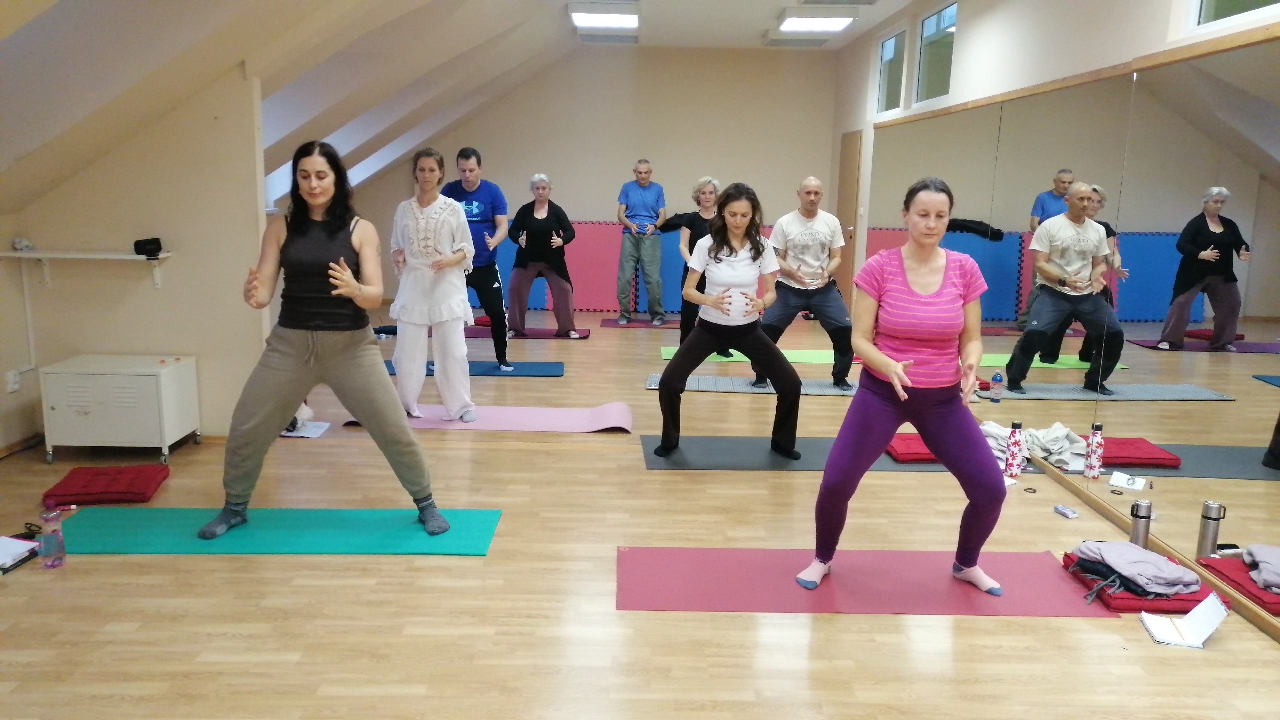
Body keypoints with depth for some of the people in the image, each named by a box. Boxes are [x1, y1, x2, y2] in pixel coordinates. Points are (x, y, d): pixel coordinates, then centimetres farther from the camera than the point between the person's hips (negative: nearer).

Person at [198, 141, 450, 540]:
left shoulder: (360, 229, -4)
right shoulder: (280, 227, 0)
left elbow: (375, 297, -9)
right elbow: (265, 291, -3)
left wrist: (354, 289, -32)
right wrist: (252, 295, -27)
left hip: (351, 345, -2)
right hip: (290, 343, 2)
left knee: (395, 431, -1)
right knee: (245, 430, 7)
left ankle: (425, 504, 21)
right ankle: (234, 508, 32)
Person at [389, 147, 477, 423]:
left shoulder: (453, 208, -1)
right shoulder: (404, 209, 6)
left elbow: (467, 249, 2)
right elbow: (396, 247, 14)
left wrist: (449, 261, -17)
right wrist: (398, 258, -9)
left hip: (447, 286, -2)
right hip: (413, 285, 2)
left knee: (453, 351, -3)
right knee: (407, 350, 4)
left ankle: (461, 405, 11)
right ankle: (405, 403, 22)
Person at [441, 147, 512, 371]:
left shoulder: (493, 191, -6)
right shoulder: (448, 191, -2)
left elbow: (502, 226, -8)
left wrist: (493, 242, -29)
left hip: (485, 266, -1)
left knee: (497, 313, -2)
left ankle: (502, 359, 14)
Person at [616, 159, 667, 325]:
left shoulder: (657, 189, 8)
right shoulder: (627, 188, 8)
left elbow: (663, 214, 6)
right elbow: (620, 214, 5)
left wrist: (654, 226, -15)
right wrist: (630, 225, -15)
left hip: (651, 237, -1)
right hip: (630, 236, 1)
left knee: (653, 277, -5)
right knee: (624, 276, -1)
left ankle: (657, 314, 8)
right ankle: (624, 313, 11)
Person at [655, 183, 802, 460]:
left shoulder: (762, 246, -9)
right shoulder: (706, 244, -13)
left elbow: (771, 292, -4)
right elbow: (688, 291, -10)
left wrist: (761, 303, -29)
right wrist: (711, 301, -31)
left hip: (748, 329, 1)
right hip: (709, 328, -1)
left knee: (791, 384, -5)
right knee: (668, 384, -13)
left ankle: (782, 442, 20)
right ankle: (670, 441, 14)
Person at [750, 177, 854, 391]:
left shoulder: (831, 222, 0)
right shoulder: (784, 223, -5)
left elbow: (836, 257, 5)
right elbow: (776, 259, -2)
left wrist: (827, 272, -17)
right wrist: (791, 272, -22)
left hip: (823, 289, 1)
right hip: (789, 288, -1)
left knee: (845, 330, -6)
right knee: (766, 330, -10)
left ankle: (840, 378, 15)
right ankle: (761, 376, 10)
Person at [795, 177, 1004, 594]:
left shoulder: (965, 270, -4)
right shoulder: (879, 268, -11)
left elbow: (971, 338, 2)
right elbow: (860, 340, -8)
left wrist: (971, 364, -20)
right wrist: (889, 366, -28)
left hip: (943, 398, 2)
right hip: (882, 392, -2)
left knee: (991, 487, -1)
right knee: (836, 482, -9)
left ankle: (965, 564, 29)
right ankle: (823, 559, 22)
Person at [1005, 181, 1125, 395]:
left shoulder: (1098, 230, 8)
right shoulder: (1050, 226, -7)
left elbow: (1100, 263, 17)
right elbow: (1039, 264, -10)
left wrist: (1097, 276, -7)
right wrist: (1064, 280, -24)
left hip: (1088, 294, 5)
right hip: (1053, 292, -5)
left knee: (1115, 334, 1)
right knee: (1034, 333, -23)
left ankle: (1094, 381, 19)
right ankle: (1014, 380, -5)